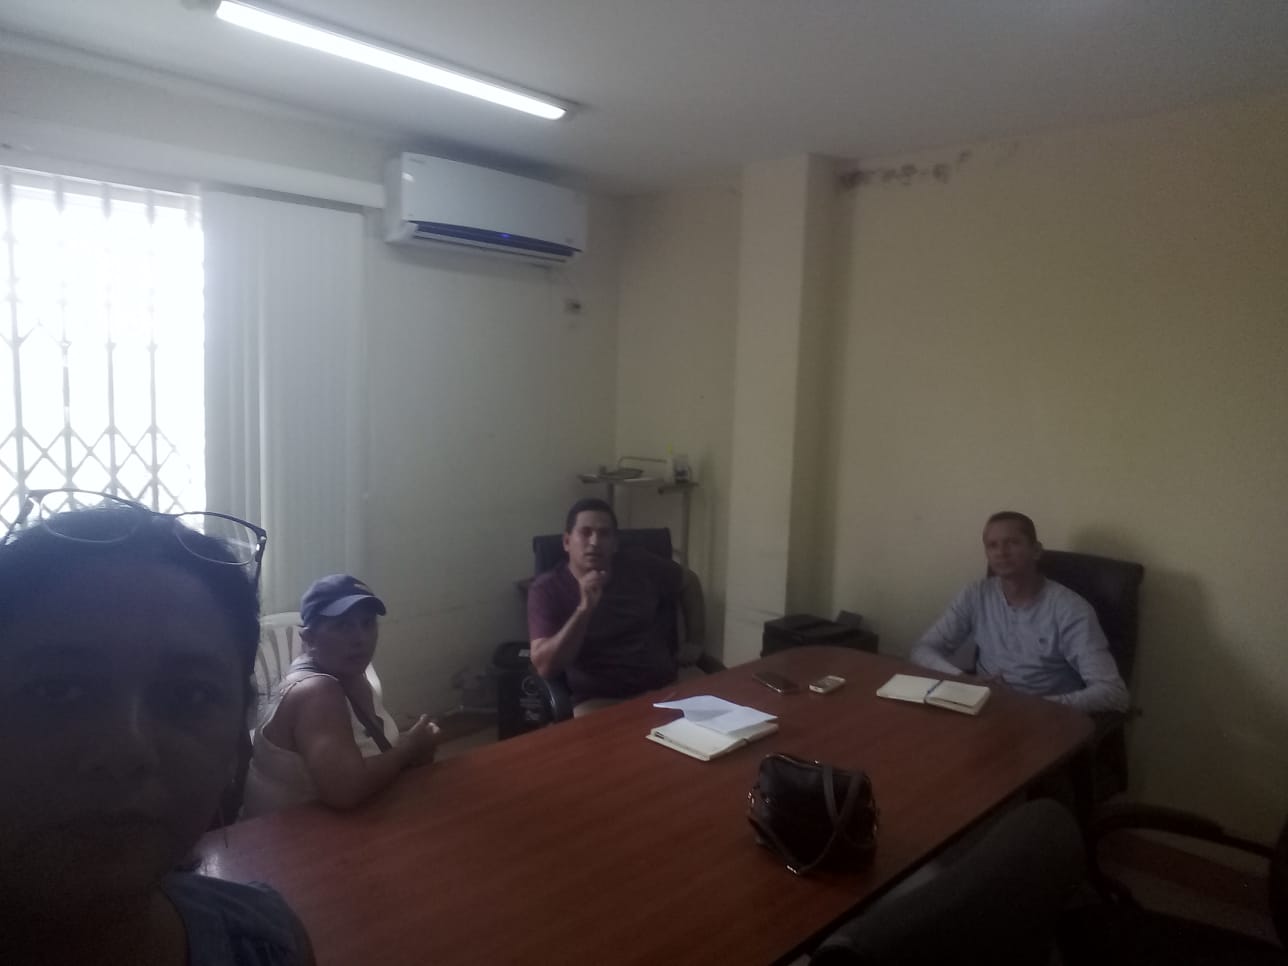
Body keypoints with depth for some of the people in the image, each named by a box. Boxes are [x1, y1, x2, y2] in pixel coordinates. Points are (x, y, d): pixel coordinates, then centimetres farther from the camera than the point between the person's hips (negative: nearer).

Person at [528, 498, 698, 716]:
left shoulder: (640, 565, 5)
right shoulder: (547, 589, -5)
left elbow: (685, 584, 26)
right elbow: (545, 666, -16)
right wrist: (584, 609, -24)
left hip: (666, 685, 3)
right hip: (598, 699, -3)